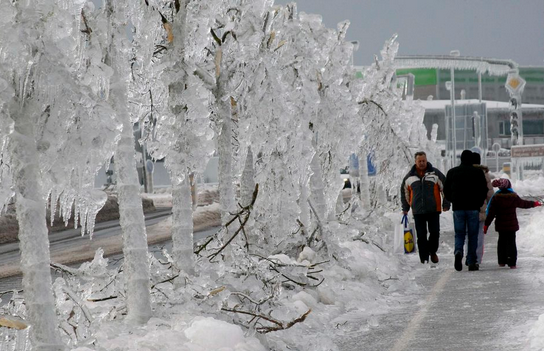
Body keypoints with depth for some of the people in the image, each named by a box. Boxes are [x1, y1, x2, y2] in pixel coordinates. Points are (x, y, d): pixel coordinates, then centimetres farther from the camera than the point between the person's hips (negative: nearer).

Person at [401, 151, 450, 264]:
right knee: (421, 236, 0)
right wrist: (405, 208, 19)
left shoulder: (435, 173, 1)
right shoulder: (410, 176, 8)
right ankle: (424, 258, 6)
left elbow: (446, 188, 6)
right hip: (418, 212, 1)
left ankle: (432, 252, 23)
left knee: (435, 233, -3)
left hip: (433, 210, -1)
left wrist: (446, 204, 1)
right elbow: (404, 192, 21)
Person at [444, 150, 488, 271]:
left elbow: (446, 191, 8)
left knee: (459, 234, 8)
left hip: (458, 208, 1)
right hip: (473, 208, -1)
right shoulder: (478, 172, 0)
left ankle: (458, 251, -22)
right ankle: (471, 262, 2)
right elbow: (484, 190, -2)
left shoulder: (452, 172, 6)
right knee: (472, 236, 4)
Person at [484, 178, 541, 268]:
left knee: (502, 242, 15)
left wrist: (486, 224, -2)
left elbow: (491, 213, -7)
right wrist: (534, 203, 29)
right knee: (511, 242, 2)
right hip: (512, 225, -1)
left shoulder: (496, 198, -6)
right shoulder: (514, 197, -6)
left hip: (500, 225, 1)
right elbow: (523, 204, 11)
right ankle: (512, 262, -4)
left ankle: (502, 261, 17)